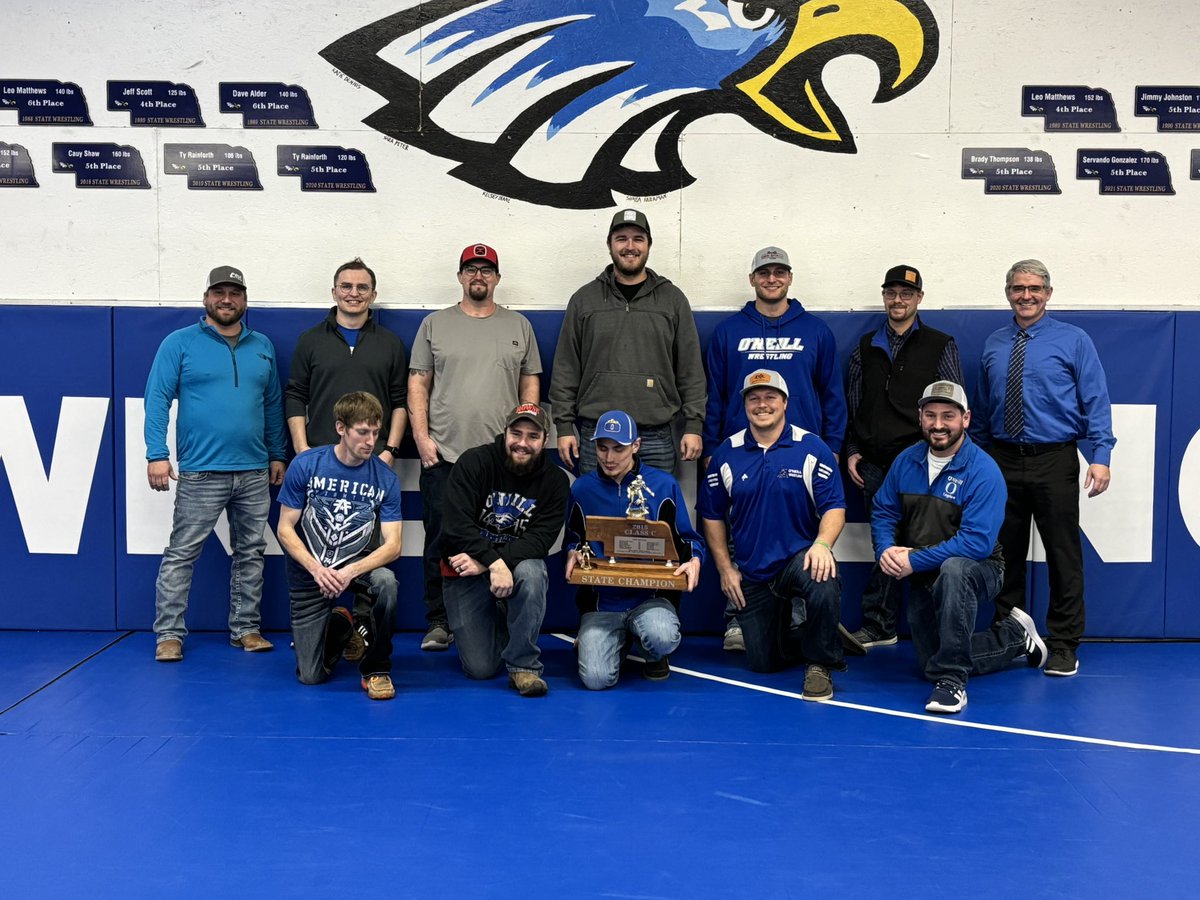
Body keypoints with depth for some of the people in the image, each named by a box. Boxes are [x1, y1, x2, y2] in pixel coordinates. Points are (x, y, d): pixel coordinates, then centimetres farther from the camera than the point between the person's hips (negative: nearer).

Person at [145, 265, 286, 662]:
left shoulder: (262, 347, 13)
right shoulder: (180, 343, 0)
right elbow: (157, 399, -5)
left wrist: (278, 455, 12)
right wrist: (157, 455, -13)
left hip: (255, 472, 4)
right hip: (200, 472, -4)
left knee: (251, 553, 10)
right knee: (181, 554, -2)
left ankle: (246, 628, 19)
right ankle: (169, 634, 6)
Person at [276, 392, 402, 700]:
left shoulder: (385, 477, -11)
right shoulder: (305, 465, -12)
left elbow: (392, 545, -14)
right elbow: (285, 529, -8)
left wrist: (351, 571, -31)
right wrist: (317, 569, -24)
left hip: (359, 565, 0)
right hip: (309, 573, 0)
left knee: (385, 582, -37)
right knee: (311, 676, -4)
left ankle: (376, 669, -12)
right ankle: (339, 628, 32)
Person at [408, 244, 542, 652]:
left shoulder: (519, 326, 11)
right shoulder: (435, 325, 9)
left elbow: (530, 385, 11)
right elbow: (418, 384, 6)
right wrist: (422, 437, -4)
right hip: (443, 455, 0)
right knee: (441, 542, 3)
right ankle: (439, 623, 12)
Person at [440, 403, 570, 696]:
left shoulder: (555, 480, -5)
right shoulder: (473, 462, -10)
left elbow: (540, 539, -15)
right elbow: (456, 525, -20)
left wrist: (484, 562, -28)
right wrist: (495, 562, -33)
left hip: (519, 563, 1)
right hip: (466, 573, -1)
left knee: (531, 572, -37)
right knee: (480, 668, -9)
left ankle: (523, 664, -20)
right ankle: (497, 626, 27)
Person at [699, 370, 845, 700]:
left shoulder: (812, 448, -5)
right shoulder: (726, 453, 2)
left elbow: (834, 507, -8)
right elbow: (712, 515, 7)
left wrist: (822, 544, -27)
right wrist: (725, 568, 2)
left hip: (799, 558, -3)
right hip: (751, 574, 3)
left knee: (823, 583, -39)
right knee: (762, 664, 4)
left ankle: (820, 664, -13)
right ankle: (789, 625, 39)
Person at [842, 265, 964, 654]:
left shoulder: (940, 346, 7)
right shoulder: (866, 347, 16)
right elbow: (852, 404, 17)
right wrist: (852, 451, 8)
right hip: (874, 462, 3)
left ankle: (875, 624, 0)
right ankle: (882, 628, 9)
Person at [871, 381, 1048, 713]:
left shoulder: (983, 471, -21)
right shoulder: (906, 461, -3)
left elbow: (977, 542, -29)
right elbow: (883, 512, 3)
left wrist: (914, 561, -30)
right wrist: (886, 549, -19)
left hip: (976, 570, -6)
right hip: (923, 579, 6)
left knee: (953, 569, -42)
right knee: (930, 664, 12)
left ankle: (952, 680, -31)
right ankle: (1015, 636, 36)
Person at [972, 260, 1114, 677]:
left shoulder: (1073, 340, -1)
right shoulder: (993, 345, 10)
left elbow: (1096, 402, -5)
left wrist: (1100, 456, -15)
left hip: (1053, 460, -3)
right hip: (1002, 461, 3)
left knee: (1063, 555, 1)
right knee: (1006, 553, 11)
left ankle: (1063, 644, 12)